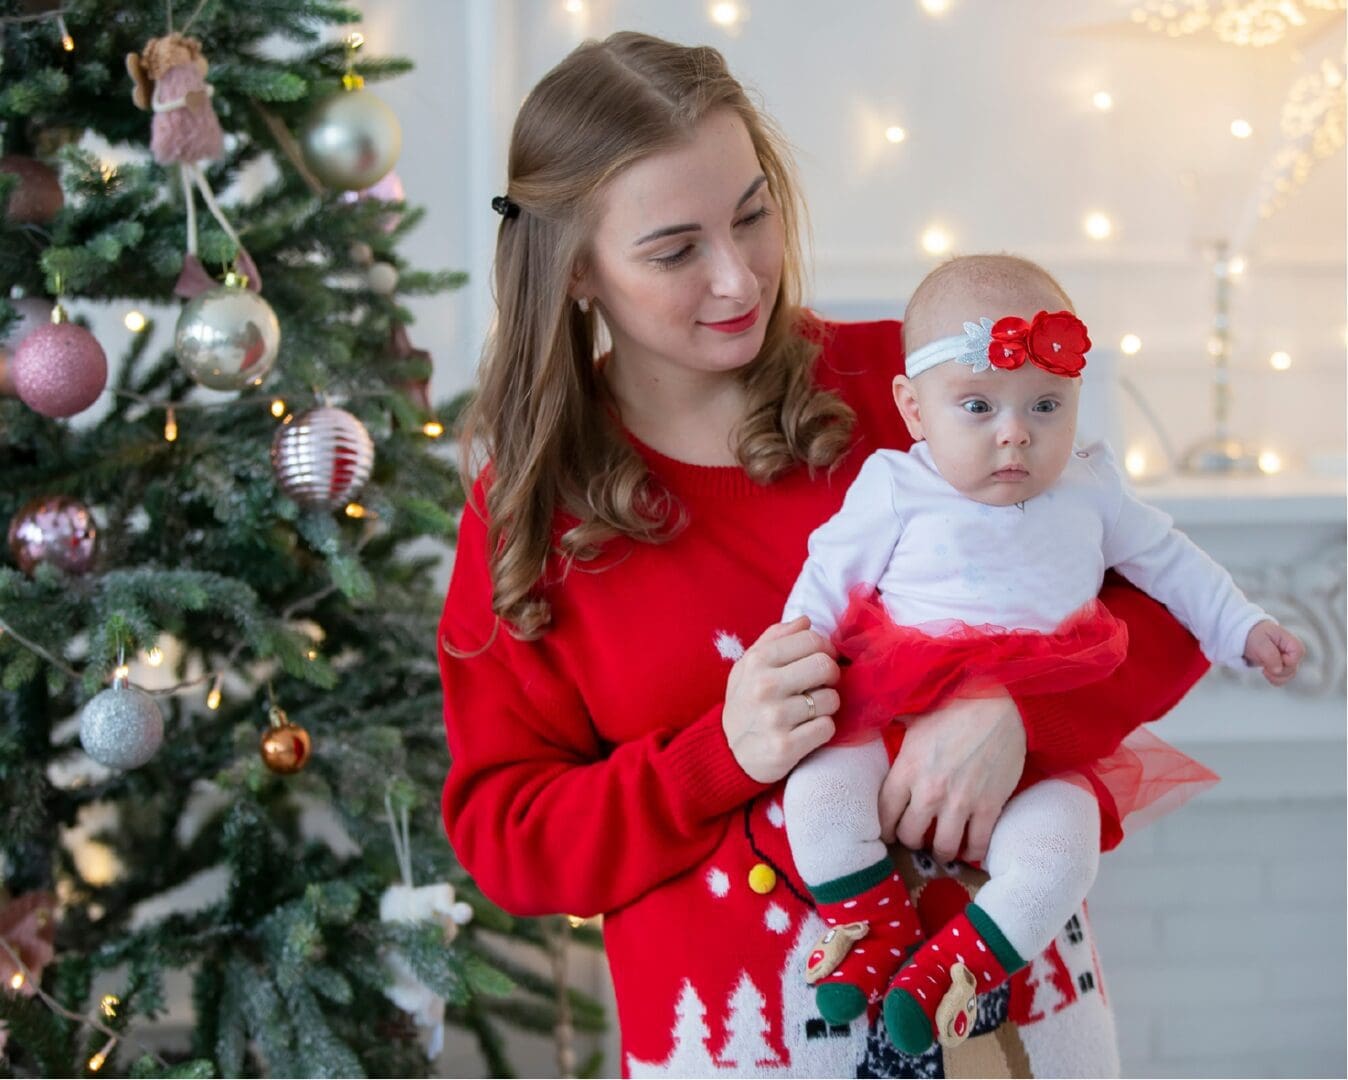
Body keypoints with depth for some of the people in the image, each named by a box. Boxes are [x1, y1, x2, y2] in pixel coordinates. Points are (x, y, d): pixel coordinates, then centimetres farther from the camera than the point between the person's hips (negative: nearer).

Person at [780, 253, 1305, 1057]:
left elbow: (1167, 560, 22)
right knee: (820, 789, -27)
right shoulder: (896, 492, -2)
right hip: (894, 720, -1)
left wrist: (1242, 628, 17)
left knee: (1058, 840, -29)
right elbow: (827, 581, 2)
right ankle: (882, 934, -7)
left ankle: (951, 968, -16)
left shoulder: (1090, 491, 8)